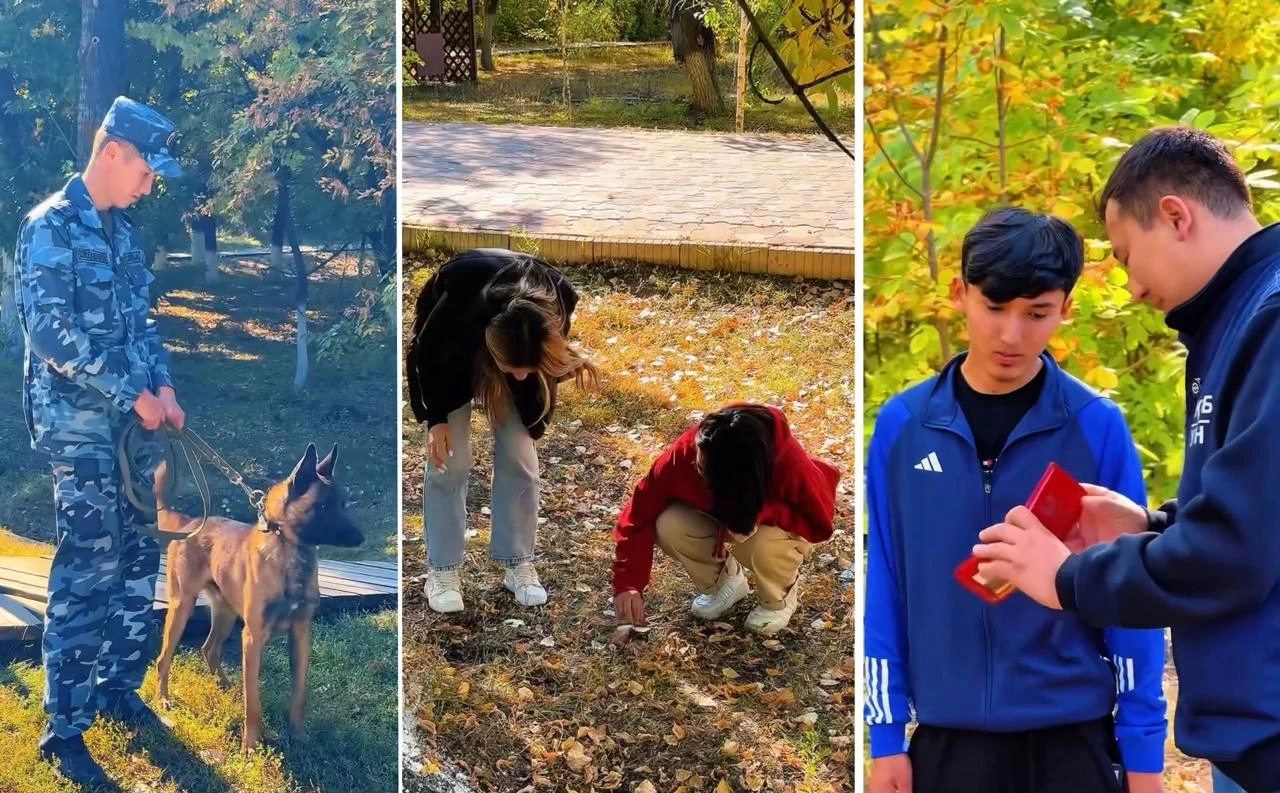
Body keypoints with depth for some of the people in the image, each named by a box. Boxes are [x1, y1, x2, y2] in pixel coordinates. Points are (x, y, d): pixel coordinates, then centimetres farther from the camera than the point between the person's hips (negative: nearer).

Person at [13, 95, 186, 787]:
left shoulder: (122, 231, 13)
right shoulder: (51, 226, -13)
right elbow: (51, 331, -20)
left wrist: (164, 386, 3)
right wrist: (134, 395, -17)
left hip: (131, 423, 8)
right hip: (78, 427, -8)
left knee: (137, 560, 13)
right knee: (87, 574, -8)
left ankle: (118, 687, 29)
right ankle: (64, 729, -1)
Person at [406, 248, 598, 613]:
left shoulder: (555, 301, -37)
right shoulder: (458, 303, -45)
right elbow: (427, 354, -20)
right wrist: (437, 418, -15)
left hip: (520, 344, 2)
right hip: (448, 350, -2)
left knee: (519, 456, -4)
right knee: (449, 460, -7)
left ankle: (519, 564, 10)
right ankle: (443, 570, 5)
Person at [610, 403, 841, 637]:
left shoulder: (788, 461, -40)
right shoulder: (684, 452, -33)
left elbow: (821, 524, -28)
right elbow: (639, 514, -25)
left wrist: (762, 511, -43)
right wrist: (627, 585, -34)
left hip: (780, 525, -3)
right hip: (719, 513, 3)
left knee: (761, 545, -37)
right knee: (669, 526, -26)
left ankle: (779, 597, -2)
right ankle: (723, 580, 4)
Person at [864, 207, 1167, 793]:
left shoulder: (1097, 427, -5)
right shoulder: (902, 425, -1)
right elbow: (885, 588, 2)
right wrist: (886, 735, 1)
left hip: (1073, 737, -1)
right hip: (947, 740, 1)